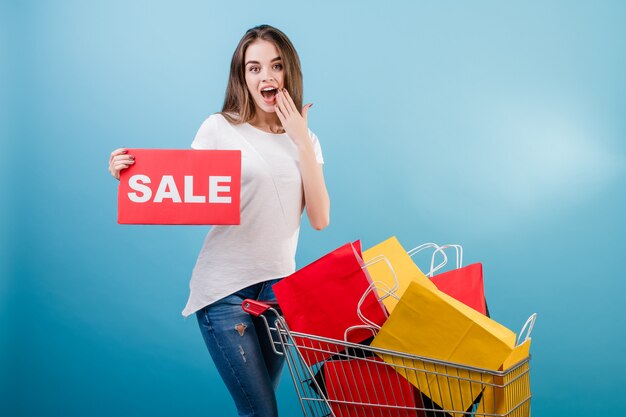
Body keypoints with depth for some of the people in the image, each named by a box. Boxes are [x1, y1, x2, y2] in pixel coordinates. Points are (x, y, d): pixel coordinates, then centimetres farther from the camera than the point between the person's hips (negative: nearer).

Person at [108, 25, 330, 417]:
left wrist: (301, 141, -8)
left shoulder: (304, 138, 8)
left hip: (279, 285, 4)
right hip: (226, 287, -4)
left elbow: (320, 219, -3)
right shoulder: (219, 128, -4)